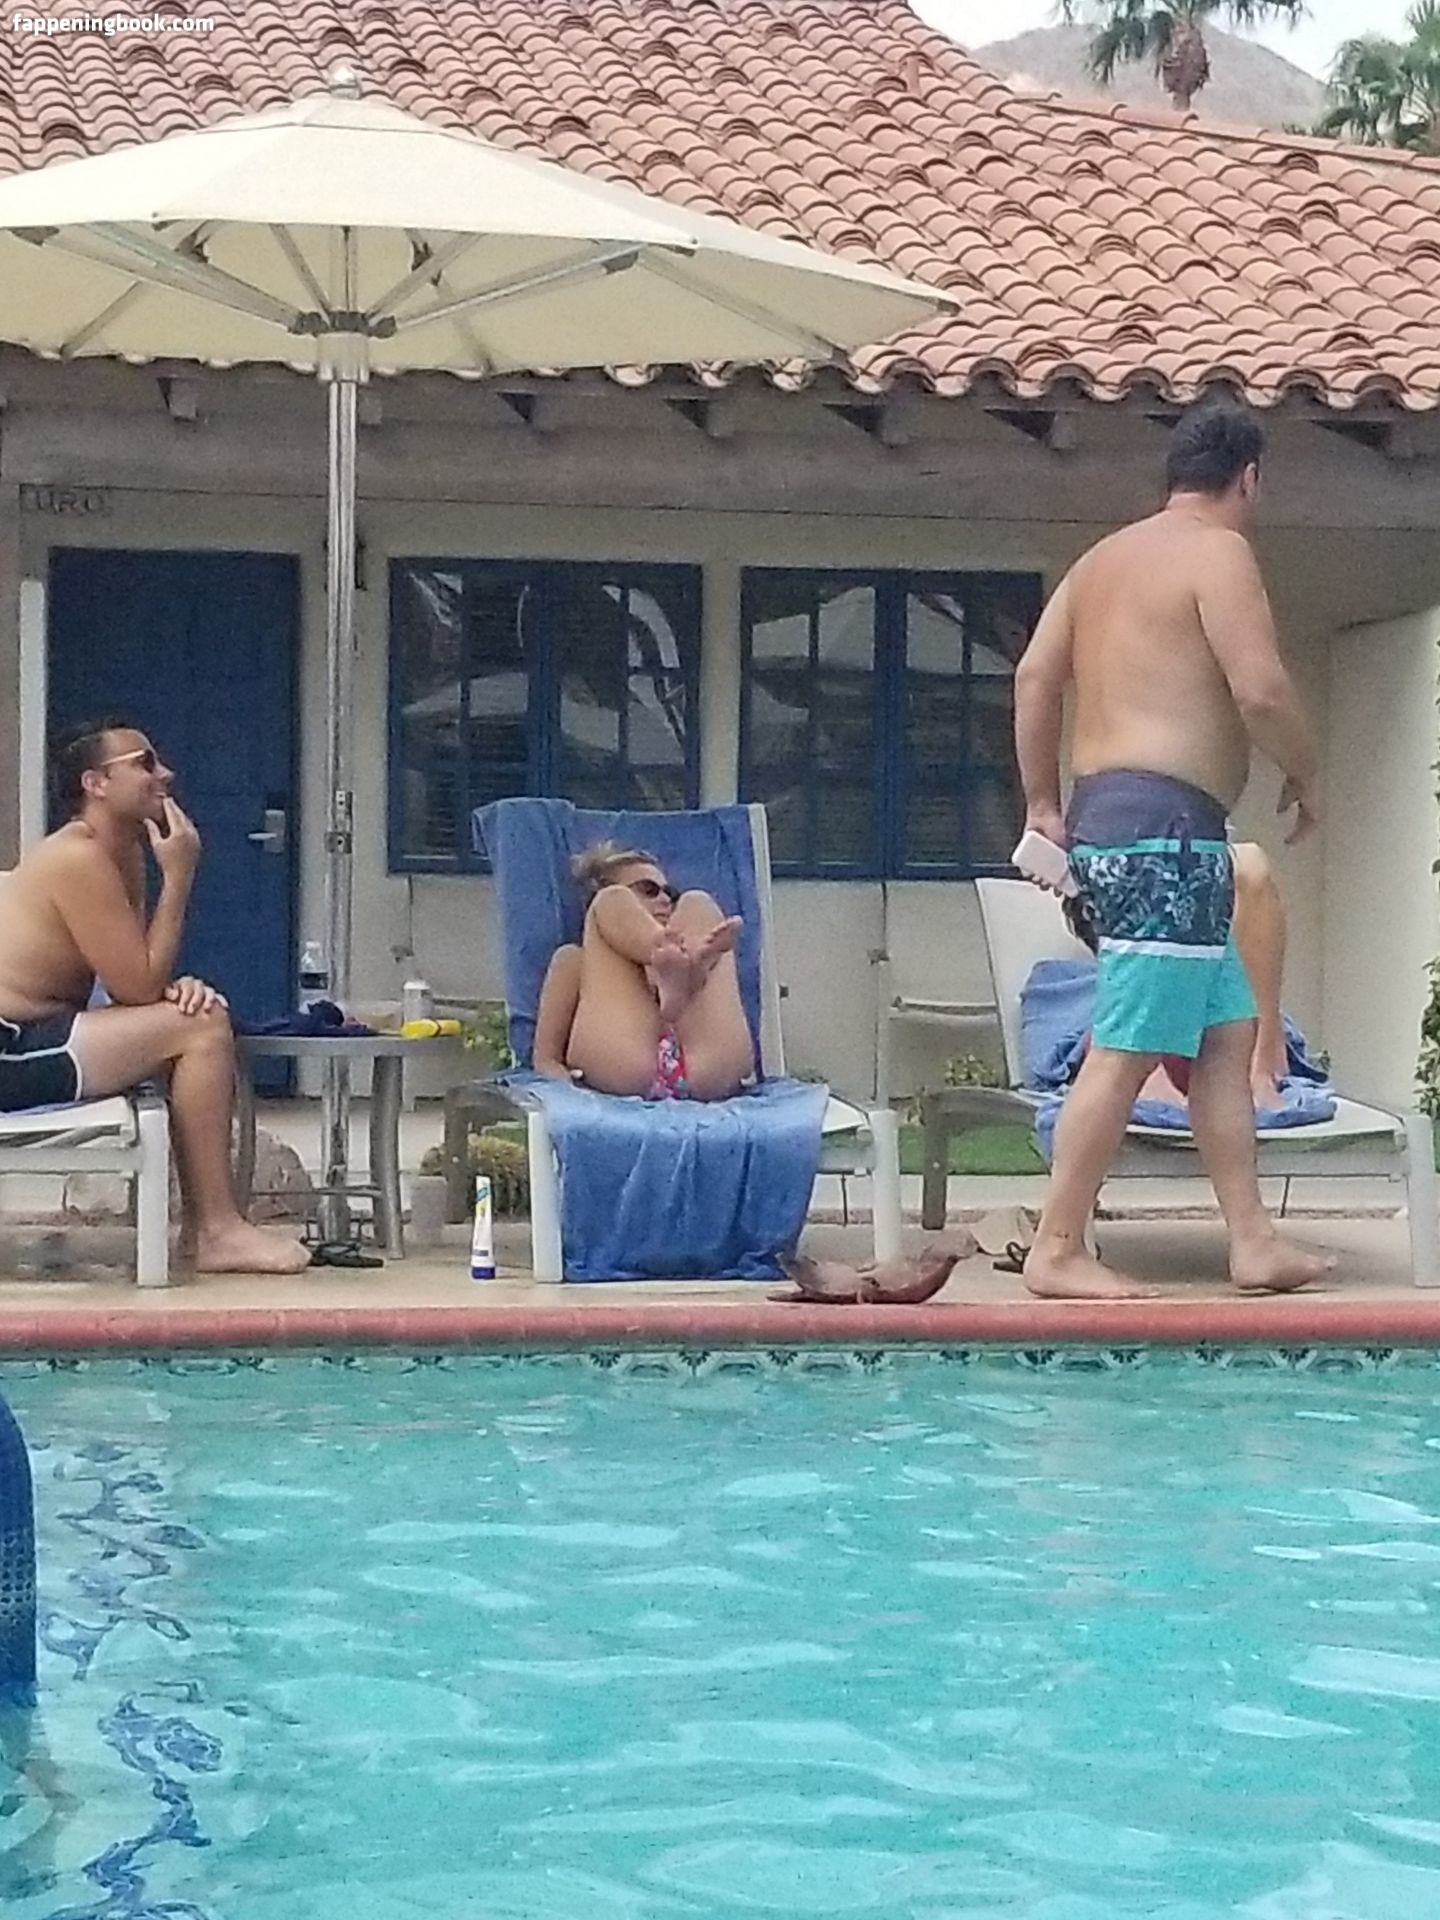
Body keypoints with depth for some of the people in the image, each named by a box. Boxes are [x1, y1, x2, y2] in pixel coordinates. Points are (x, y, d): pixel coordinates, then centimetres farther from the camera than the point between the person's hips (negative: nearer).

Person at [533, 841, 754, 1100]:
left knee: (698, 905, 9)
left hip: (708, 1073, 2)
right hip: (619, 1070, -2)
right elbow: (546, 1058, 18)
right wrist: (570, 1087, -7)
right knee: (613, 900, 6)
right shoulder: (576, 959, 33)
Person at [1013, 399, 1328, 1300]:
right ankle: (1059, 1251, -7)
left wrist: (1044, 803, 18)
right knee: (1127, 1048, -8)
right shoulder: (1217, 551, -7)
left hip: (1104, 816, 10)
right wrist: (1308, 776, -1)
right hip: (1167, 826, -10)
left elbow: (1035, 676, 16)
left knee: (1228, 1030, 12)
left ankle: (1254, 1240, 11)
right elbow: (1260, 690, -17)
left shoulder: (1104, 557, 19)